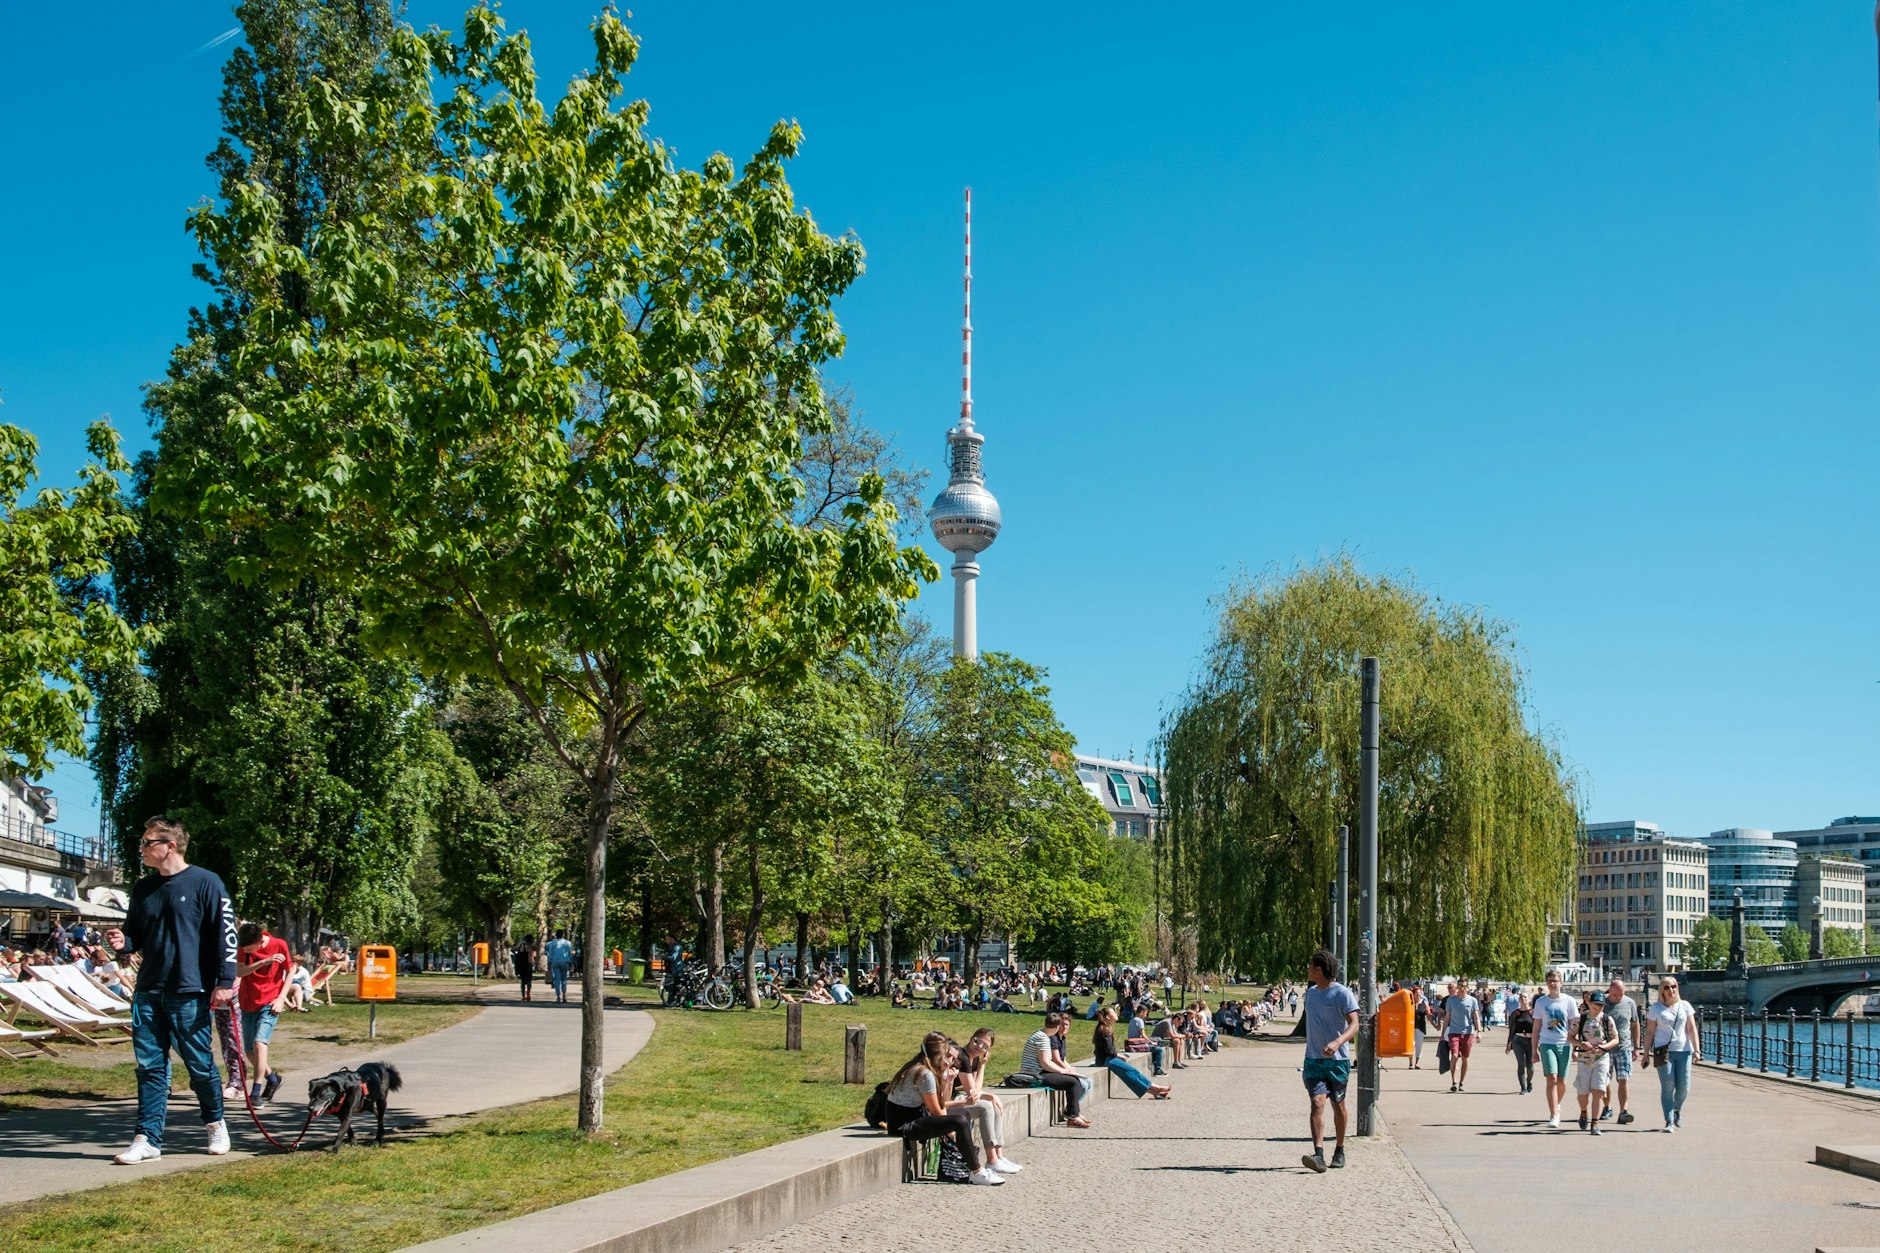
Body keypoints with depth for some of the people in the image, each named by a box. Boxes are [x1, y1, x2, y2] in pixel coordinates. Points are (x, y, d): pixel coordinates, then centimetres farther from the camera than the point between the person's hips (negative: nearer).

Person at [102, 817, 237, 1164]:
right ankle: (148, 1139, 5)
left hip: (190, 995, -5)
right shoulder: (144, 888, 12)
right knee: (149, 1067, 3)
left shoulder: (205, 883, -7)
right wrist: (122, 943, -2)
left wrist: (225, 982, -15)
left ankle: (215, 1123, 25)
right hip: (148, 993, 5)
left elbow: (225, 934, -9)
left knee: (200, 1064, 4)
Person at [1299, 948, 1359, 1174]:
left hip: (1338, 1059, -4)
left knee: (1338, 1104, 9)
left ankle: (1339, 1151, 27)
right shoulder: (1310, 992, 11)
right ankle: (1318, 1154, -24)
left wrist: (1337, 1042, -35)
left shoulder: (1342, 993, -10)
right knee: (1317, 1102, -12)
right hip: (1313, 1059, 4)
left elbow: (1354, 1025, -18)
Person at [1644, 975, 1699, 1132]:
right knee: (1667, 1087, -8)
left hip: (1684, 1051, 2)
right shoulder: (1656, 1008, 4)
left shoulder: (1685, 1006, 9)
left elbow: (1692, 1029, 5)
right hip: (1664, 1051, -2)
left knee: (1684, 1087, 1)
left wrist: (1697, 1049, -5)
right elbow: (1649, 1032, 5)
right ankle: (1669, 1121, -3)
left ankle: (1677, 1110, 31)